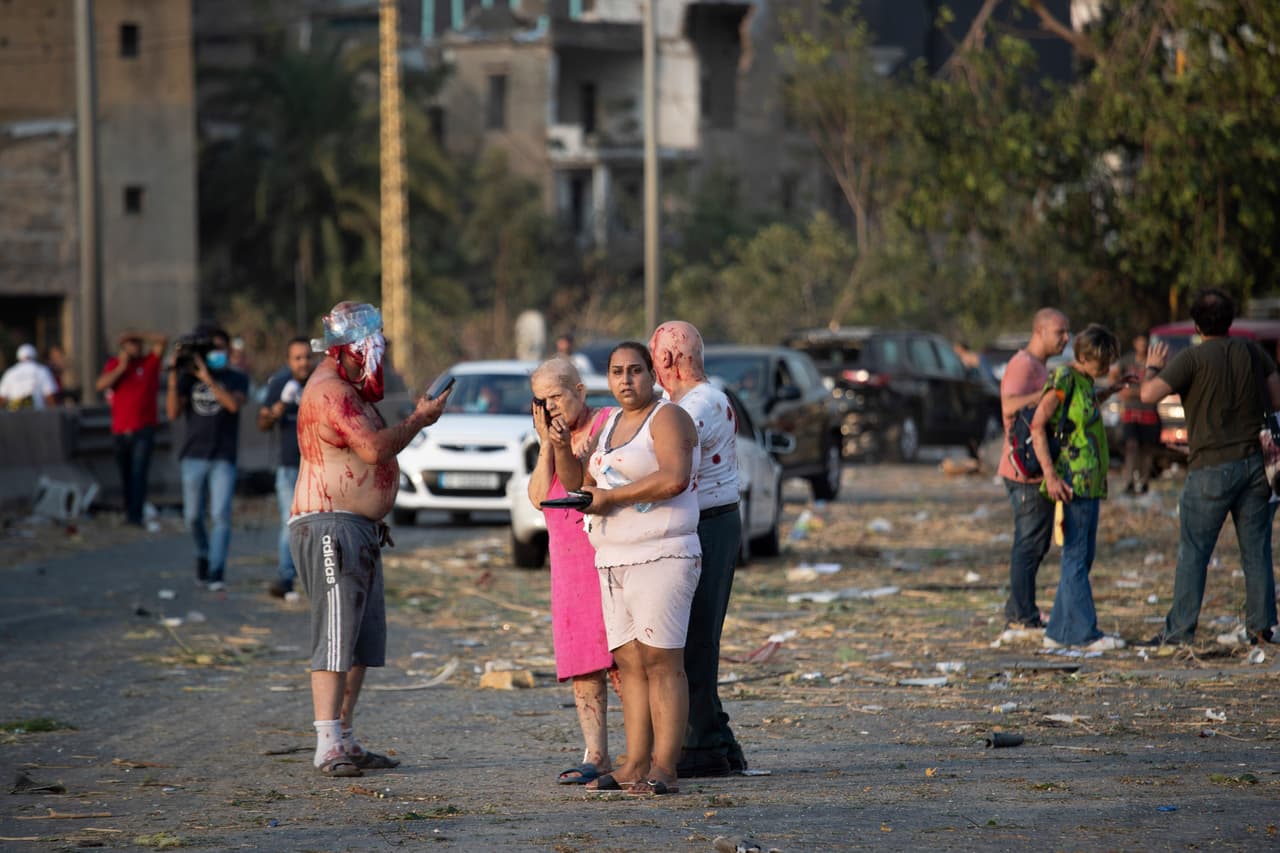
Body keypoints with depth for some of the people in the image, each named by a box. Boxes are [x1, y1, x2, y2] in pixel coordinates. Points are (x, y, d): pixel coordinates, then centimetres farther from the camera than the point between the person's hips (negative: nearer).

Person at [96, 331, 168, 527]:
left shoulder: (150, 361, 4)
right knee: (125, 475, 10)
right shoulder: (114, 364, 9)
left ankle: (136, 515, -20)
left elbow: (162, 340, -8)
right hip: (120, 430, 3)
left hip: (143, 430, -3)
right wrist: (121, 367, -9)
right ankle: (129, 512, 21)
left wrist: (135, 334, -10)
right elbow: (100, 385, -3)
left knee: (139, 472, -14)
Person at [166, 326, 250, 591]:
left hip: (223, 459, -2)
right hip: (193, 456, 2)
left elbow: (233, 404, -16)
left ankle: (216, 574, -14)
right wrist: (174, 378, -11)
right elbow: (173, 413, -1)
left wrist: (207, 378, -20)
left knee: (221, 516, -12)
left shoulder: (236, 379, 4)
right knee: (193, 517, 7)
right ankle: (203, 552, 35)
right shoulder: (188, 377, 8)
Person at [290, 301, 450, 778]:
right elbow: (373, 448, -23)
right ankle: (329, 748, -14)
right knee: (336, 638, -12)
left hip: (359, 531, 11)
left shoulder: (348, 390, 21)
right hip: (330, 528, -11)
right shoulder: (330, 390, -14)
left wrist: (413, 418, 13)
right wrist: (418, 419, -11)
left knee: (364, 639, 11)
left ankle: (345, 742, 16)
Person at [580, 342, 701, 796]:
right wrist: (588, 495, 4)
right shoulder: (611, 425, 19)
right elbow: (589, 479, 28)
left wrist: (611, 497, -16)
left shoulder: (667, 418, -6)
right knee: (630, 662, 4)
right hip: (614, 562, 8)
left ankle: (664, 769, -13)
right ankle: (635, 765, 4)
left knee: (661, 661, -11)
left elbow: (674, 478, -21)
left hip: (661, 557, -8)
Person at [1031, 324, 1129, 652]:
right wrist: (1050, 475, -23)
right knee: (1075, 557, -8)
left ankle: (1058, 631, 15)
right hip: (1072, 482, -10)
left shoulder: (1084, 382, 14)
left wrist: (1109, 392, 27)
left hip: (1090, 483, 10)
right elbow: (1037, 425, -18)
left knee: (1082, 557, 11)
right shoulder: (1063, 380, -13)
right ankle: (1086, 634, -8)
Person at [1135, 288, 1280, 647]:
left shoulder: (1193, 359, -10)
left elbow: (1149, 394, -13)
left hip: (1212, 468, -4)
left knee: (1193, 553, 0)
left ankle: (1179, 630, -1)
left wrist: (1152, 367, 6)